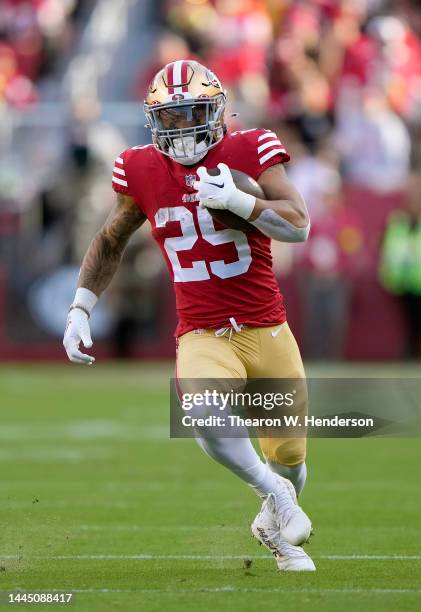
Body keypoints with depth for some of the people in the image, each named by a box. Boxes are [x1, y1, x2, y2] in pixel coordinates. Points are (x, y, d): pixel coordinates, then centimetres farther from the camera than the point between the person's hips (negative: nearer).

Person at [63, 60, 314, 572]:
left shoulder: (249, 153, -5)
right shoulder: (142, 172, 1)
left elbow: (298, 226, -14)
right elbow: (110, 243, 17)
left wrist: (238, 201, -27)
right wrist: (79, 310, 11)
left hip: (267, 332, 1)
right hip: (203, 338, 0)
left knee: (288, 455, 12)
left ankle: (275, 527, 47)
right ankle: (272, 491, -5)